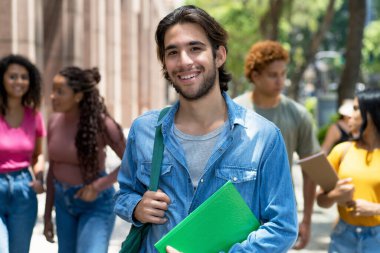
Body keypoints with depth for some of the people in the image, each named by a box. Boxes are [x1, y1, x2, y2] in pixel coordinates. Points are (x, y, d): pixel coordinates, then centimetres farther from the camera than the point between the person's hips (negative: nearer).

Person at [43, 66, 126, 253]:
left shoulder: (101, 123, -19)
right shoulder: (54, 121, -2)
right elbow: (53, 169, 6)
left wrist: (99, 186, -22)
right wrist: (47, 215, 8)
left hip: (96, 204, -6)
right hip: (64, 202, 6)